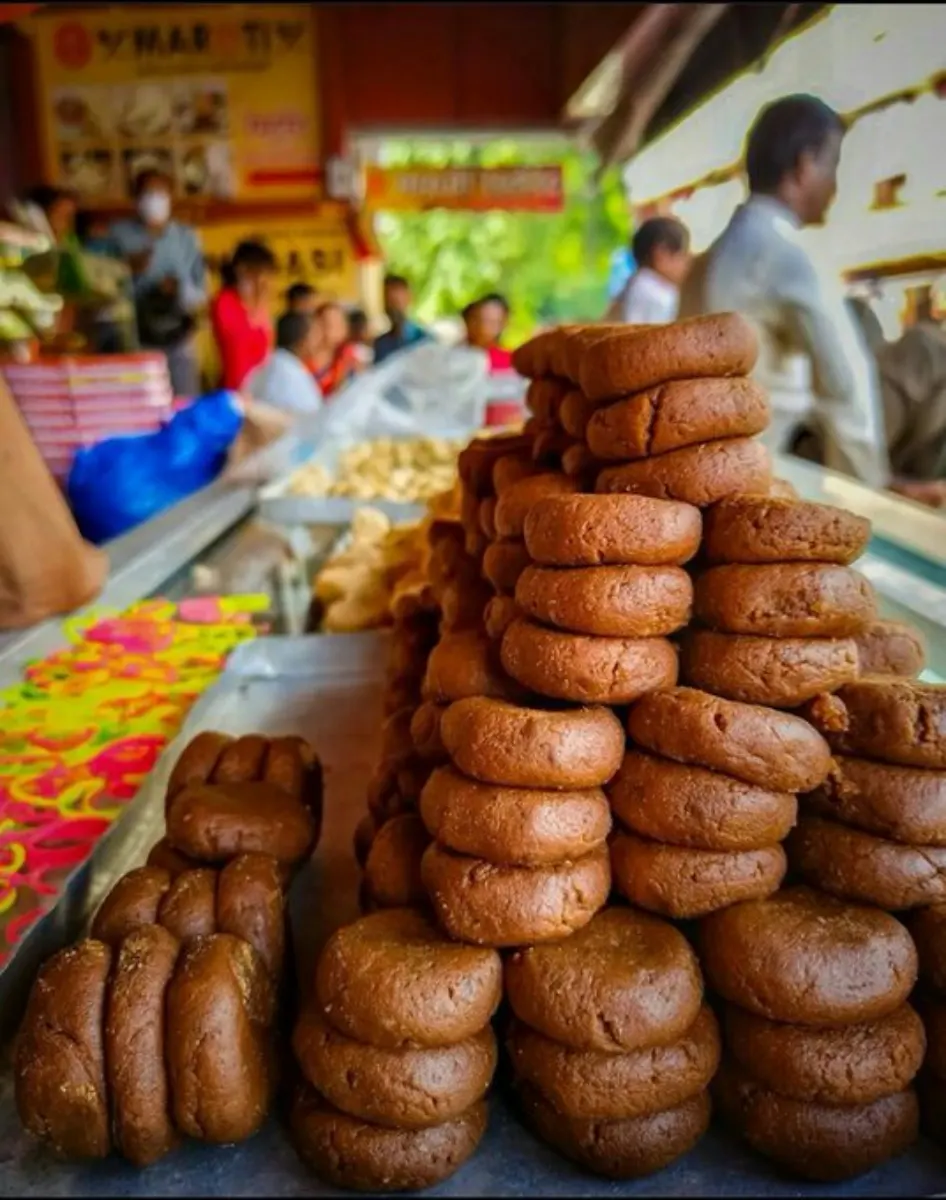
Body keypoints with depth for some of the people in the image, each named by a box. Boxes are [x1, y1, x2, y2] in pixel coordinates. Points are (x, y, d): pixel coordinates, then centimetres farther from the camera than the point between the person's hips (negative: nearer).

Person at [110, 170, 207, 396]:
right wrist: (128, 272, -19)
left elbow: (201, 294, 3)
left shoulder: (187, 238, 4)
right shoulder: (118, 235, -1)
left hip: (179, 343, 2)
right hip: (135, 342, -2)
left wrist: (181, 290, -18)